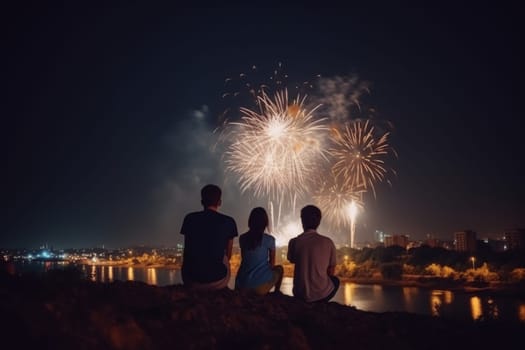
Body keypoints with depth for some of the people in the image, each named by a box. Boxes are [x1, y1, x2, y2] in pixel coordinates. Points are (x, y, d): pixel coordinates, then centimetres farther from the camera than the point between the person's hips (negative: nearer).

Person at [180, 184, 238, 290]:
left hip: (192, 280, 1)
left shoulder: (190, 219, 1)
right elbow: (228, 255, 8)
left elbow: (187, 250, 11)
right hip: (218, 280, -1)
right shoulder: (229, 222, -2)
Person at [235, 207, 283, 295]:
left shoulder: (242, 238, 0)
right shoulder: (269, 239, -8)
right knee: (279, 269, 27)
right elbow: (272, 264, 4)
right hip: (261, 285, -3)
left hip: (242, 285, 3)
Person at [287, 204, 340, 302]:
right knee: (335, 280, 32)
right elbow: (331, 272, 0)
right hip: (322, 294, -2)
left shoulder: (294, 242, -11)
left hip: (300, 294, 2)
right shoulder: (328, 242, -10)